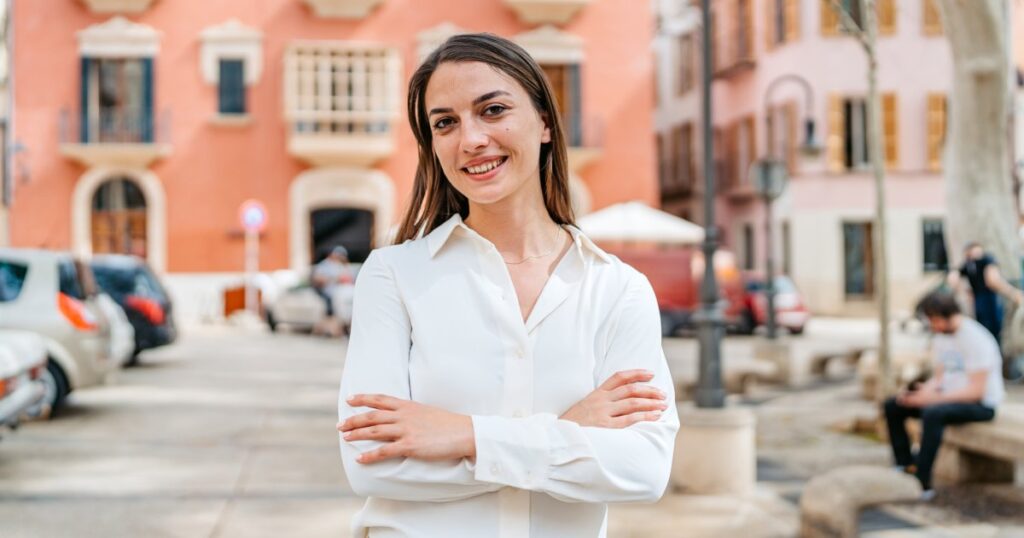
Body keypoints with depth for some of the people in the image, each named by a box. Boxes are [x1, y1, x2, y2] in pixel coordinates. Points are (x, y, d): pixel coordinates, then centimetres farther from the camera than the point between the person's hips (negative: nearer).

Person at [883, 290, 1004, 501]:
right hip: (949, 396, 9)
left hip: (981, 404, -9)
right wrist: (924, 391, -11)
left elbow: (976, 391, -24)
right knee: (893, 406, 0)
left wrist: (935, 397, -29)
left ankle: (923, 485, -33)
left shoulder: (976, 339, -19)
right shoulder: (941, 337, 7)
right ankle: (905, 465, -5)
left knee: (932, 413, -37)